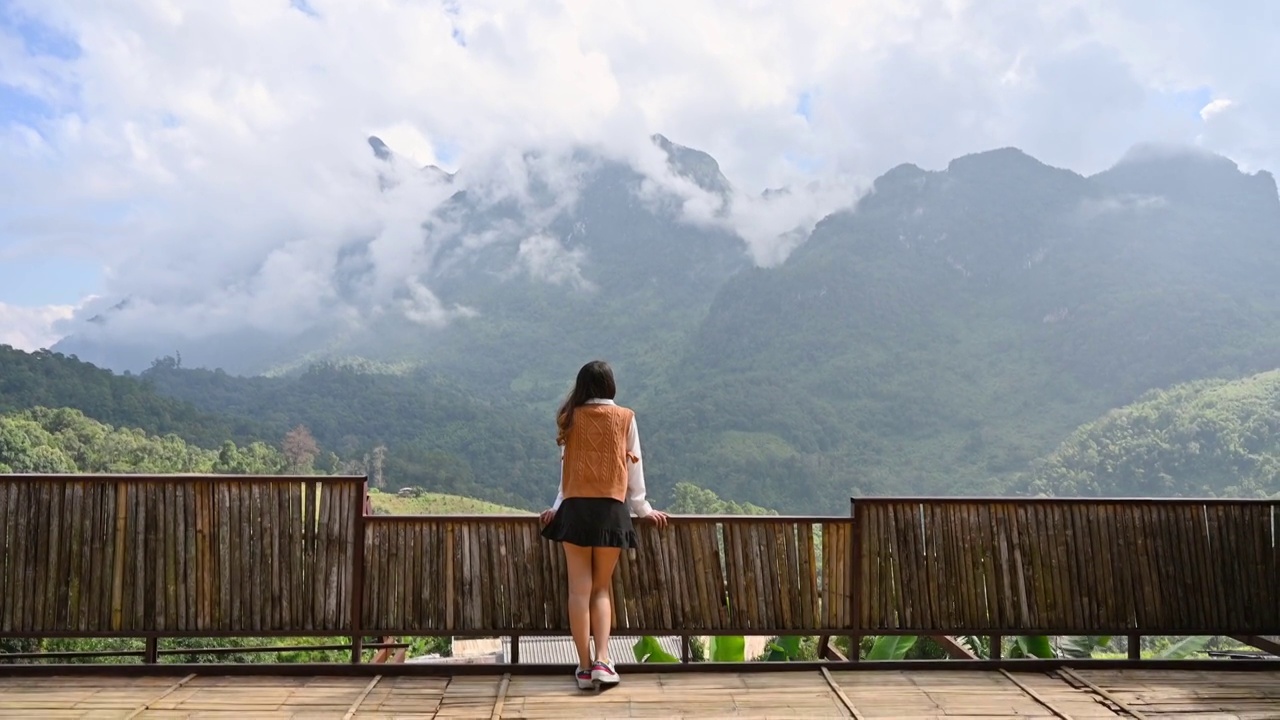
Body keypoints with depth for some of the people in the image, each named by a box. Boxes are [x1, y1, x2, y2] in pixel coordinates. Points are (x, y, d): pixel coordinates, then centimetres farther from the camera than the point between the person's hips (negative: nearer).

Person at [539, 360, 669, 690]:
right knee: (602, 588, 9)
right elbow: (634, 464, 8)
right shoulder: (624, 417, 4)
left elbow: (566, 465, 11)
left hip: (575, 507, 1)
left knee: (579, 589, 3)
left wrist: (559, 505, 20)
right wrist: (642, 507, 18)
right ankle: (602, 661, -2)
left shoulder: (571, 418, 7)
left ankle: (585, 666, 4)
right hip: (611, 508, -1)